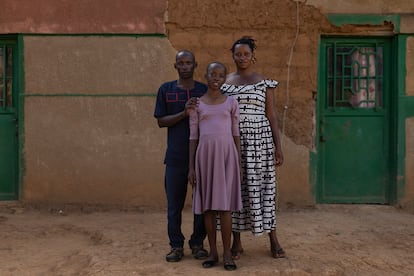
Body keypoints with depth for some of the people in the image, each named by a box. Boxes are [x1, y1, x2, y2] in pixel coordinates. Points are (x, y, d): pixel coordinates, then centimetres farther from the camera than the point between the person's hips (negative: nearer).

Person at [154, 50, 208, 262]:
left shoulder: (205, 91, 6)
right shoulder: (166, 90, 6)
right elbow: (161, 121, -1)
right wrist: (184, 113, -13)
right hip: (176, 156, 0)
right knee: (174, 203, 4)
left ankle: (197, 243, 20)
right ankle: (176, 245, 17)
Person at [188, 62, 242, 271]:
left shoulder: (231, 103, 6)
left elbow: (236, 134, 7)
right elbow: (193, 136, 6)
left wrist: (239, 163, 4)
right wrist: (191, 166, 2)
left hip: (226, 154, -1)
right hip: (205, 155, 1)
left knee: (224, 204, -3)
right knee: (207, 205, 4)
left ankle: (227, 253, 5)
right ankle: (213, 252, 14)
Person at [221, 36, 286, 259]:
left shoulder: (264, 82, 5)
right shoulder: (224, 82, 8)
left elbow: (271, 115, 4)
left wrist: (278, 146, -3)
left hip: (259, 140, -1)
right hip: (232, 141, 1)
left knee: (263, 186, 0)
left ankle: (273, 240, 12)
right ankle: (237, 242, 14)